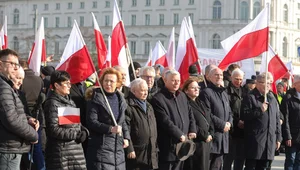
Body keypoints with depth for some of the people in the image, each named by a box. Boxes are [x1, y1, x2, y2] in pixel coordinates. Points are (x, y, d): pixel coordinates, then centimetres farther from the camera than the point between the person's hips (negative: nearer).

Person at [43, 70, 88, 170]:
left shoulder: (70, 101, 19)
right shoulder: (52, 103, -8)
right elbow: (54, 130, -16)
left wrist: (84, 132, 0)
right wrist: (76, 134, -13)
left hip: (76, 149, 8)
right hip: (60, 151, -8)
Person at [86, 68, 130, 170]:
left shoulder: (120, 98, 14)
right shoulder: (95, 99, -7)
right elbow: (91, 122, -14)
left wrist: (126, 137, 10)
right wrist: (110, 129, -23)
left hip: (118, 146, 7)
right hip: (101, 145, -7)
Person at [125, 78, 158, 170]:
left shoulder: (148, 106, 19)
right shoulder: (128, 106, -9)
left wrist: (155, 148, 18)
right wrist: (130, 149, -18)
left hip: (150, 152, 7)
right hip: (135, 153, -7)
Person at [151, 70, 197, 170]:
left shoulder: (182, 96, 15)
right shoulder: (158, 99, -12)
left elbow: (190, 114, 17)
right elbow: (165, 121, -18)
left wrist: (192, 131, 3)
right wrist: (179, 135, -17)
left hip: (183, 142, 7)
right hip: (168, 146, -7)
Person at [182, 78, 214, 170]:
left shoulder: (200, 104, 20)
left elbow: (209, 120, 19)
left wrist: (210, 134, 2)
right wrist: (205, 135, -12)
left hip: (206, 142, 8)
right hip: (195, 143, -8)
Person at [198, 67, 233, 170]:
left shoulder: (224, 93, 20)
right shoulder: (206, 92, -8)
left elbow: (229, 112, 23)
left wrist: (229, 123, 2)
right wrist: (222, 124, -13)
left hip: (223, 134, 8)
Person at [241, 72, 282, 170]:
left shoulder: (272, 99, 18)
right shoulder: (250, 97, -2)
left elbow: (277, 119, 20)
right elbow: (243, 116, -11)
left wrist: (278, 138, 16)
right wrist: (259, 110, -18)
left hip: (270, 140, 6)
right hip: (254, 139, -6)